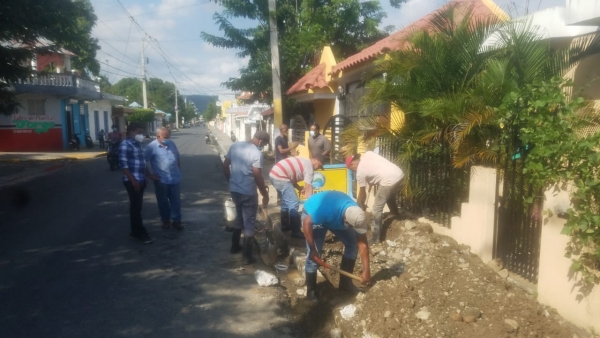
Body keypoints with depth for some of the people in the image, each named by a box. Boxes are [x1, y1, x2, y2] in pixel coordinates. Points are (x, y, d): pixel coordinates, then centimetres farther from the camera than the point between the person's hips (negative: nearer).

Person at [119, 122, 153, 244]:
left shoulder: (137, 144, 14)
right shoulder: (125, 145, -13)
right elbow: (123, 164, -19)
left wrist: (145, 177, 19)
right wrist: (133, 180, -21)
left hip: (140, 180, 9)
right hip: (132, 181, -9)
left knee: (137, 207, 14)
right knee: (136, 207, -2)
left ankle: (135, 231, 22)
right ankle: (141, 233, 4)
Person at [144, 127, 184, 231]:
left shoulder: (172, 144, 5)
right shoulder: (152, 147, -11)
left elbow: (178, 158, 17)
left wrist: (179, 171, 12)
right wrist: (149, 175, -9)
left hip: (174, 179, 4)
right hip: (161, 180, -4)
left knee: (176, 201, 8)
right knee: (163, 202, 10)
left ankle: (177, 221, 18)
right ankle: (165, 220, 26)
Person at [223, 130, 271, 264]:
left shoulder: (235, 146, 3)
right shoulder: (256, 153, -18)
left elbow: (225, 165, 8)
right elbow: (257, 176, -19)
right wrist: (265, 194, -8)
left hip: (234, 189, 7)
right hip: (248, 192, -7)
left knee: (239, 217, 25)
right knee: (249, 223, 5)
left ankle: (235, 246, 37)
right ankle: (247, 256, 10)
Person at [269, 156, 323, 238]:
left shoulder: (304, 162, 20)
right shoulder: (309, 167, -7)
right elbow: (308, 188, -10)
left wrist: (299, 188, 12)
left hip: (274, 174, 10)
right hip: (280, 177, -10)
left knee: (286, 201, 23)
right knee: (294, 203, -7)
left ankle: (285, 226, 33)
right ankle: (296, 231, -2)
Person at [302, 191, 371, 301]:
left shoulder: (357, 215, -27)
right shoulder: (326, 211, -45)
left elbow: (363, 244, -19)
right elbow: (307, 222, -32)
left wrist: (366, 270, -18)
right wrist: (312, 249, -29)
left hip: (337, 218, 5)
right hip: (312, 214, -5)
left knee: (353, 245, -2)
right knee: (313, 255, -14)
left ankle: (346, 282, 14)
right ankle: (311, 291, 5)